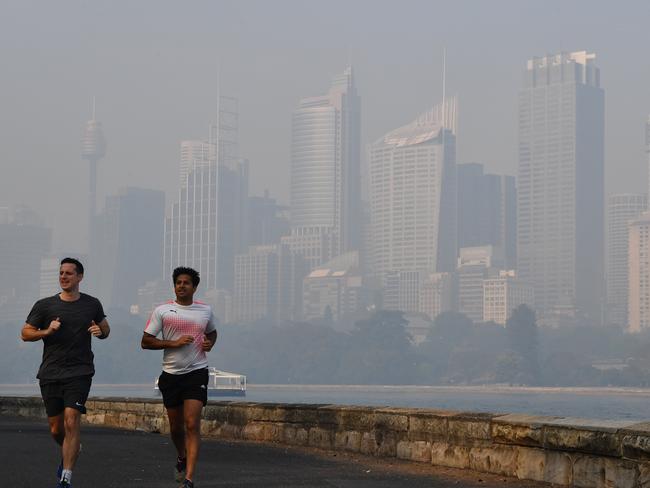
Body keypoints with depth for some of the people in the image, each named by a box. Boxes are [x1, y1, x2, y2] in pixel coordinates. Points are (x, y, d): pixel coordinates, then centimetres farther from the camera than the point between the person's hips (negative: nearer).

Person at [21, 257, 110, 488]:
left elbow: (105, 328, 23)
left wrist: (100, 331, -1)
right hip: (50, 374, 2)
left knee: (71, 422, -17)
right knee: (56, 429, 9)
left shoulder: (92, 304, 7)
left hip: (79, 373, -1)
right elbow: (25, 333, 5)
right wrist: (47, 331, -13)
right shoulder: (44, 305, 2)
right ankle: (69, 453, 43)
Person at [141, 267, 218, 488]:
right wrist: (174, 343, -14)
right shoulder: (162, 311, -1)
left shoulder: (205, 310, 6)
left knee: (192, 424, -13)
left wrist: (210, 343, 2)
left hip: (197, 372, -1)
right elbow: (145, 341, -3)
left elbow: (212, 332, 25)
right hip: (171, 374, 1)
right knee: (176, 426, 12)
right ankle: (182, 458, 43)